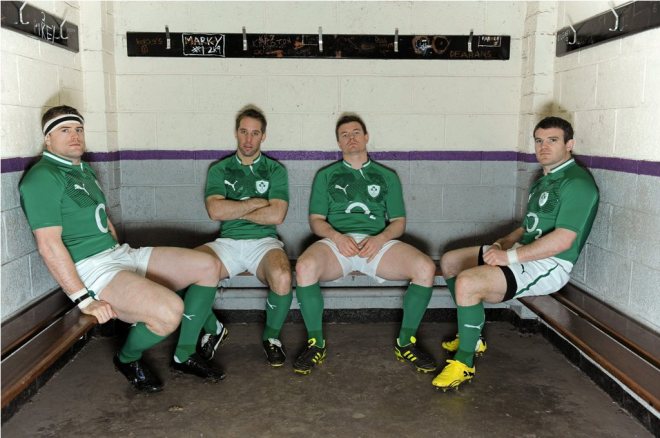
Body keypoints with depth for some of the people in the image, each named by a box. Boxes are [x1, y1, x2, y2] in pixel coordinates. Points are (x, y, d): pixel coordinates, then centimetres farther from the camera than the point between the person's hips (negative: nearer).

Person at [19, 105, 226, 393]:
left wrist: (126, 259, 17)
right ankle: (127, 359, 3)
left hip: (119, 254, 10)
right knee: (169, 311, -31)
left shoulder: (84, 170, 20)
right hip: (89, 267, -10)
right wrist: (83, 299, -20)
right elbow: (49, 245, -18)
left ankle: (184, 356, 10)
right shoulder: (42, 177, -10)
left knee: (207, 267, 0)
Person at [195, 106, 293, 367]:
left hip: (264, 241, -1)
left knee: (282, 277, -35)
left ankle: (272, 336, -3)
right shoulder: (219, 170, 13)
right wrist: (256, 202, -4)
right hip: (227, 242, 2)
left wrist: (235, 212, -3)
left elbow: (276, 215, -7)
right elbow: (215, 210, -6)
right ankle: (212, 329, 1)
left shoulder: (275, 170, 9)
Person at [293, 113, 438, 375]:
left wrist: (380, 239, -8)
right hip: (337, 241, -1)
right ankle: (316, 343, -15)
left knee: (425, 268, -27)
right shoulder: (326, 175, 21)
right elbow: (316, 220, 12)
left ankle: (406, 342, -9)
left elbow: (398, 221, 15)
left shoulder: (386, 176, 22)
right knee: (305, 267, -35)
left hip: (378, 243, 1)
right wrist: (337, 237, -11)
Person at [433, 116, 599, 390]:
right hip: (524, 253, 10)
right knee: (449, 262, 12)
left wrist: (510, 256, -24)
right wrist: (504, 242, 6)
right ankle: (472, 335, 20)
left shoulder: (577, 183, -14)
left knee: (467, 283, -30)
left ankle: (465, 361, -13)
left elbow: (563, 240, -24)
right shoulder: (545, 180, 18)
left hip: (549, 265, -10)